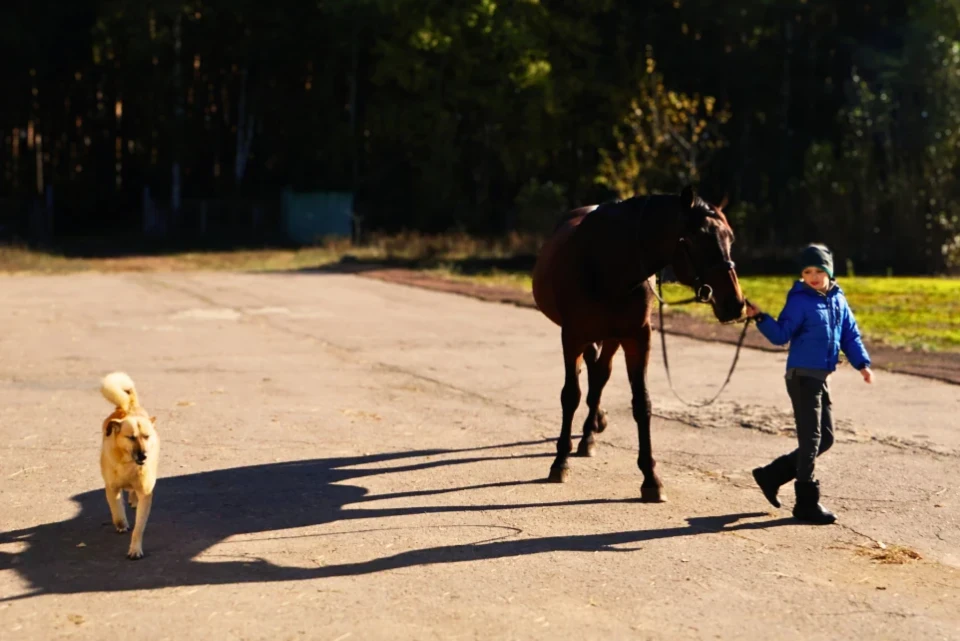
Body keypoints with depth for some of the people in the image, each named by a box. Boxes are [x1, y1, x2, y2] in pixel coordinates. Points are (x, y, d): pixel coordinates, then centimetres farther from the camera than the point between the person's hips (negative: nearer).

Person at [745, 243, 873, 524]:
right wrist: (761, 318, -27)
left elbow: (850, 336, 14)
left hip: (821, 377, 7)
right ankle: (807, 503, 2)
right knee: (810, 439, -6)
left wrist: (862, 363, 3)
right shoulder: (800, 301, -9)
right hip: (802, 375, -7)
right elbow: (780, 335, -12)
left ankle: (772, 475, 21)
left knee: (825, 438, 12)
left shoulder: (838, 300, 9)